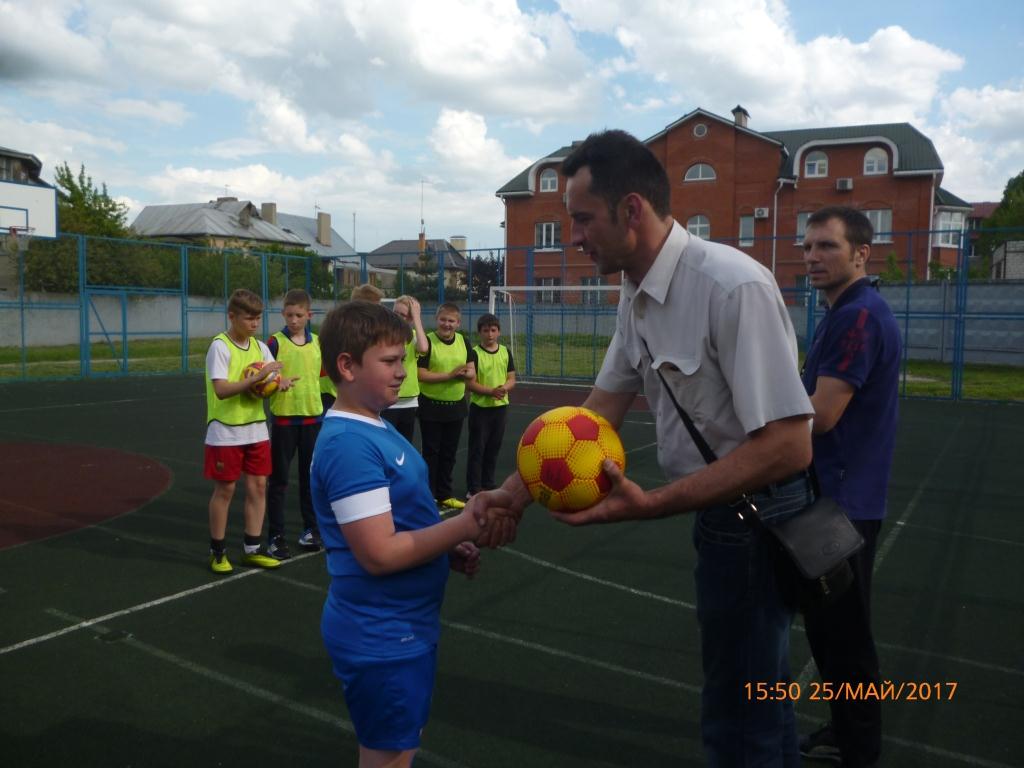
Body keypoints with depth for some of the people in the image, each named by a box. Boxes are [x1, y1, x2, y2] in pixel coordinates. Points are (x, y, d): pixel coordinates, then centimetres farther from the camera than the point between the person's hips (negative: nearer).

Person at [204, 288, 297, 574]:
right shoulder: (220, 346, -13)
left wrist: (281, 381, -16)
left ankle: (252, 549, 19)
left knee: (258, 486, 7)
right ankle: (217, 551, 19)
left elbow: (274, 377, 8)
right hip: (226, 432, -6)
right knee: (225, 489, 4)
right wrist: (258, 376, -30)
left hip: (256, 428, 6)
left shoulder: (260, 346, 6)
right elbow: (221, 390, -23)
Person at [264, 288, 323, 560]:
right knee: (279, 479, 4)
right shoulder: (275, 342, -6)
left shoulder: (318, 342, 5)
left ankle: (311, 528, 26)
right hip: (283, 417, -3)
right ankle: (275, 535, 11)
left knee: (310, 475, 13)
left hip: (312, 416, 3)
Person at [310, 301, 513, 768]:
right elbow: (380, 553, -28)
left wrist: (448, 549, 3)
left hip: (405, 626, 9)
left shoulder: (372, 428, 6)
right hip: (381, 637, -9)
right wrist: (466, 525, -26)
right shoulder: (349, 443, -25)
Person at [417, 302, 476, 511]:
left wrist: (465, 373, -16)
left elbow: (472, 372, 7)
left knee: (449, 453, 14)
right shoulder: (427, 341, -13)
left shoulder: (463, 341, 4)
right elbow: (421, 375, -18)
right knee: (431, 453, 4)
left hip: (456, 406, 5)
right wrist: (450, 375, -23)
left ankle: (445, 495, 26)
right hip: (431, 407, -5)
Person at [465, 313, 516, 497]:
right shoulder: (474, 353, -8)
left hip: (500, 407, 4)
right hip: (480, 407, -4)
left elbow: (512, 379, 7)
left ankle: (488, 484, 25)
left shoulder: (505, 352, 5)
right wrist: (491, 391, -23)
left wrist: (505, 388, -15)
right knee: (477, 449, 1)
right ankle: (474, 488, 9)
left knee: (494, 448, 12)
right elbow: (470, 383, -12)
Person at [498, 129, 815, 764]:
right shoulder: (638, 298, 2)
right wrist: (515, 493, -2)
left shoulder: (732, 287, -26)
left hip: (756, 516, -8)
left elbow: (787, 446, -28)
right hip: (719, 510, 8)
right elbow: (597, 415, 5)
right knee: (757, 691, 26)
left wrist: (652, 505, -32)